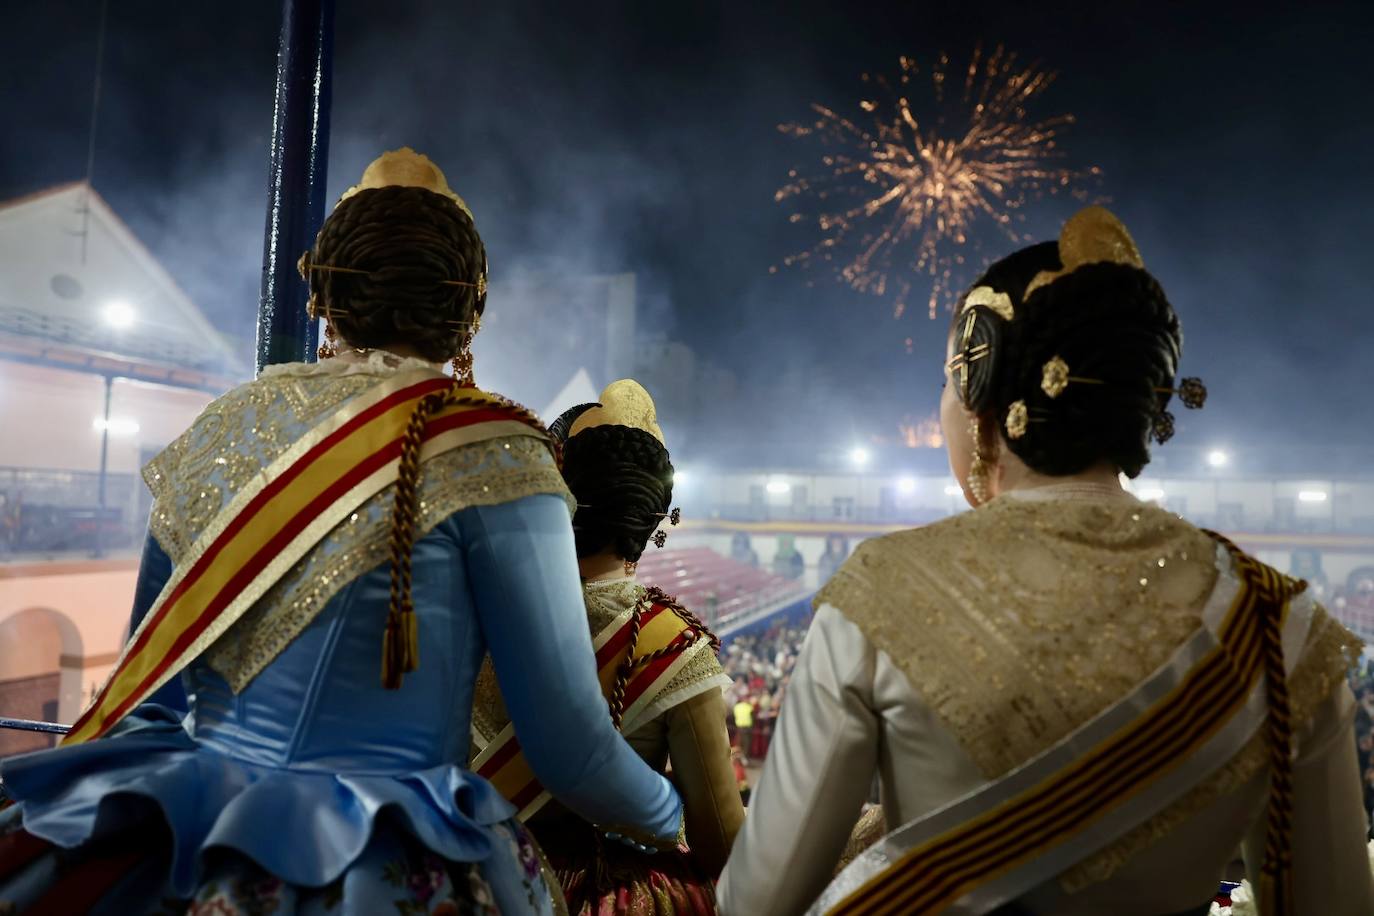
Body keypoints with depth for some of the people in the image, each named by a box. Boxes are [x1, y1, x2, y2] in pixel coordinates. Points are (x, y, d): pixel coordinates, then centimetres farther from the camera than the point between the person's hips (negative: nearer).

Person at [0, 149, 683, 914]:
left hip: (176, 850, 6)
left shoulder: (218, 429, 3)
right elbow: (572, 751, -10)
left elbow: (142, 680, 14)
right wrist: (672, 819, 10)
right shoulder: (487, 452, -13)